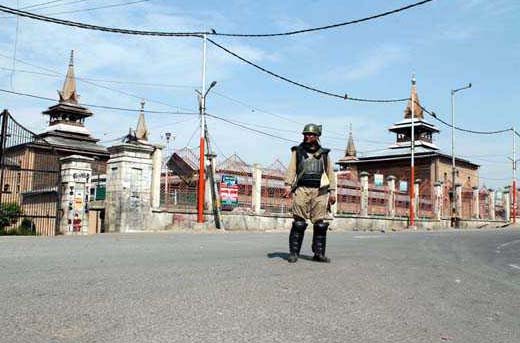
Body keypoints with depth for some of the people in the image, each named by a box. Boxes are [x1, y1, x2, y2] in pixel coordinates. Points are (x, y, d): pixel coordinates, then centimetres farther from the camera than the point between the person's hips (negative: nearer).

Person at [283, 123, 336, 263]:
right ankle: (294, 252, 0)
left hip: (319, 191, 1)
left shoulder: (324, 153, 18)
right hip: (301, 189, -1)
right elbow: (291, 169, 6)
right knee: (299, 222, -6)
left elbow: (330, 173, 17)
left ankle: (319, 253, 6)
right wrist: (288, 185, -8)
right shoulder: (298, 151, 16)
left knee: (320, 223, -1)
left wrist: (332, 191, 8)